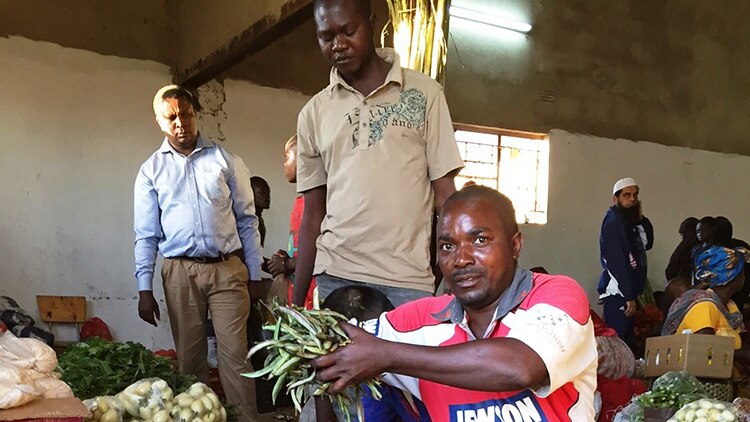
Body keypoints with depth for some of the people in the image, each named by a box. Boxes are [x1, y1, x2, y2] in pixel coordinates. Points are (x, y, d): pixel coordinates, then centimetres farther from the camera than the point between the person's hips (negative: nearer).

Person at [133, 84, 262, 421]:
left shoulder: (225, 160, 5)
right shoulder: (151, 171, 8)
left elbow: (247, 221, 6)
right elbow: (146, 235, 7)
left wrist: (254, 275, 3)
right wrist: (145, 289, 0)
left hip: (228, 268, -1)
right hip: (180, 272, 1)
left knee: (235, 355, -3)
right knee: (190, 357, 9)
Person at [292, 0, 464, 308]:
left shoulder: (423, 93, 3)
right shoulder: (314, 113, 8)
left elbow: (445, 195, 3)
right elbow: (313, 215, 12)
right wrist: (296, 302, 10)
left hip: (409, 281, -1)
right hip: (335, 276, 2)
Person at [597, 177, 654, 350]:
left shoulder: (629, 220, 16)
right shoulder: (614, 221, -13)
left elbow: (647, 243, 14)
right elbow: (618, 261, -19)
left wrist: (641, 219, 1)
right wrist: (629, 296, -20)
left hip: (627, 290, 9)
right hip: (618, 293, -9)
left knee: (626, 339, 11)